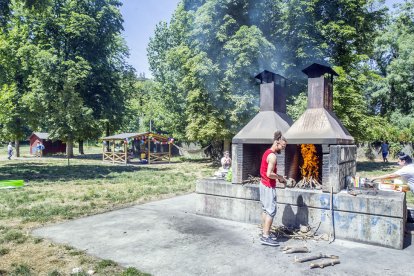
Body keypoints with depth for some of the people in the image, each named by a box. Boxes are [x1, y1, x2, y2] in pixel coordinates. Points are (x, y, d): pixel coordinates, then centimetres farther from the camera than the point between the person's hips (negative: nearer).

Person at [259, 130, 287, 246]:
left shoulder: (267, 152, 10)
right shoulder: (272, 156, -20)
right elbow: (269, 174, -27)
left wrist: (278, 177, 10)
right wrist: (280, 177, -11)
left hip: (263, 184, 10)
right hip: (269, 186, -10)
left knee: (265, 209, 15)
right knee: (271, 211, -5)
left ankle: (265, 232, 23)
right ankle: (265, 237, -2)